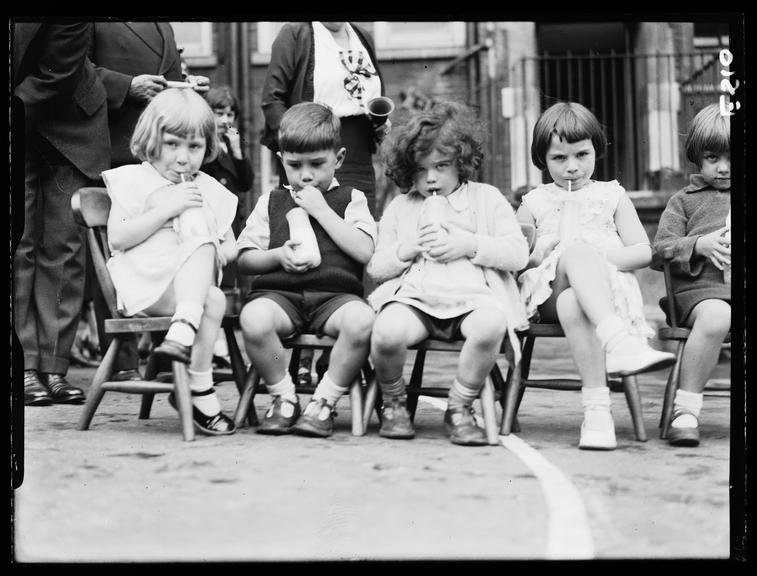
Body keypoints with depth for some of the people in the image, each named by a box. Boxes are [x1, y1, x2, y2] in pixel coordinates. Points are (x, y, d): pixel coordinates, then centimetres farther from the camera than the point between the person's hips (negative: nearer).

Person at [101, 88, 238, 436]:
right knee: (213, 301, -30)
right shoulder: (134, 180, 7)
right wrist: (167, 209, -13)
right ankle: (200, 392, -32)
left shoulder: (209, 190, 20)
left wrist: (217, 253, -3)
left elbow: (231, 247, 23)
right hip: (145, 287, -4)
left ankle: (183, 331, -42)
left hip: (195, 284, 4)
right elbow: (117, 238, -7)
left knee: (202, 247, -30)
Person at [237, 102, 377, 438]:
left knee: (361, 319, -37)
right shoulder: (271, 202, 21)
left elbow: (364, 251, -3)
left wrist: (321, 210, -3)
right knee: (254, 317, -35)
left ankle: (323, 402, -16)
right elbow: (244, 261, 16)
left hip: (334, 294, -1)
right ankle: (284, 397, -10)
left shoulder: (351, 199, 15)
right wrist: (278, 255, -5)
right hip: (279, 293, 1)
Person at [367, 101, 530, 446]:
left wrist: (468, 245, -4)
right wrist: (407, 249, 0)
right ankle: (392, 403, -2)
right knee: (387, 331, -35)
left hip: (473, 295, -1)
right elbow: (375, 268, 20)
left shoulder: (487, 198, 18)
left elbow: (518, 254, 8)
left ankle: (459, 407, -15)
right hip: (414, 297, 1)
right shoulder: (400, 207, 24)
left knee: (491, 324, -39)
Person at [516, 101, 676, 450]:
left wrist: (599, 259, -7)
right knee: (575, 251, -37)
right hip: (550, 292, 0)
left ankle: (596, 409, -49)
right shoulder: (534, 203, 19)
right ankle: (619, 342, -58)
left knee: (572, 303, -40)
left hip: (607, 287, 0)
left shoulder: (611, 195, 18)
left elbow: (643, 251, 10)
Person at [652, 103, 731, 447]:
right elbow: (658, 253, 10)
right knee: (715, 317, -39)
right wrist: (699, 245, -8)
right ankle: (685, 411, -30)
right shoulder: (684, 201, 19)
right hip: (702, 287, -3)